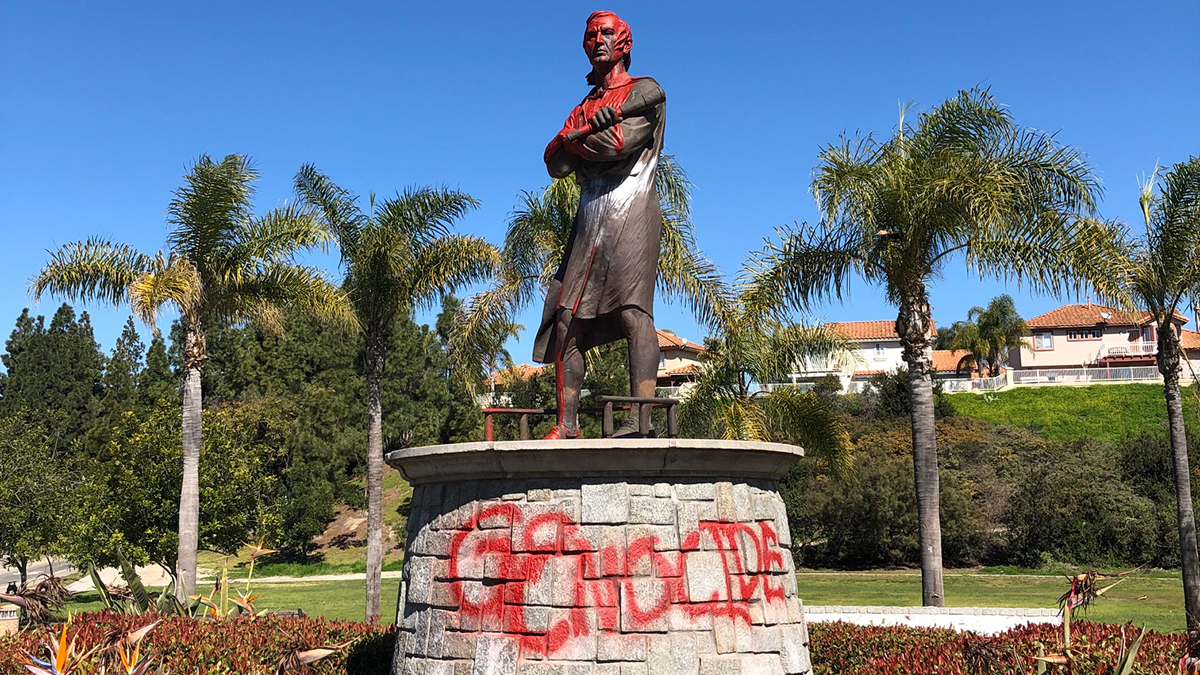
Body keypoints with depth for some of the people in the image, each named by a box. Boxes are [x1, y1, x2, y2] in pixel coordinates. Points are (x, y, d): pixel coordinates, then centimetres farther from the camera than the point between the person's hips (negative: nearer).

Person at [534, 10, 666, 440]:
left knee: (632, 310, -20)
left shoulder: (644, 90, 11)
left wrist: (574, 140, 7)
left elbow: (620, 144, -8)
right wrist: (593, 128, -5)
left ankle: (640, 419, -29)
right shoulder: (583, 108, 27)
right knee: (566, 320, -4)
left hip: (631, 210, -6)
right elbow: (556, 165, 10)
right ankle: (567, 426, -3)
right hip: (589, 218, 6)